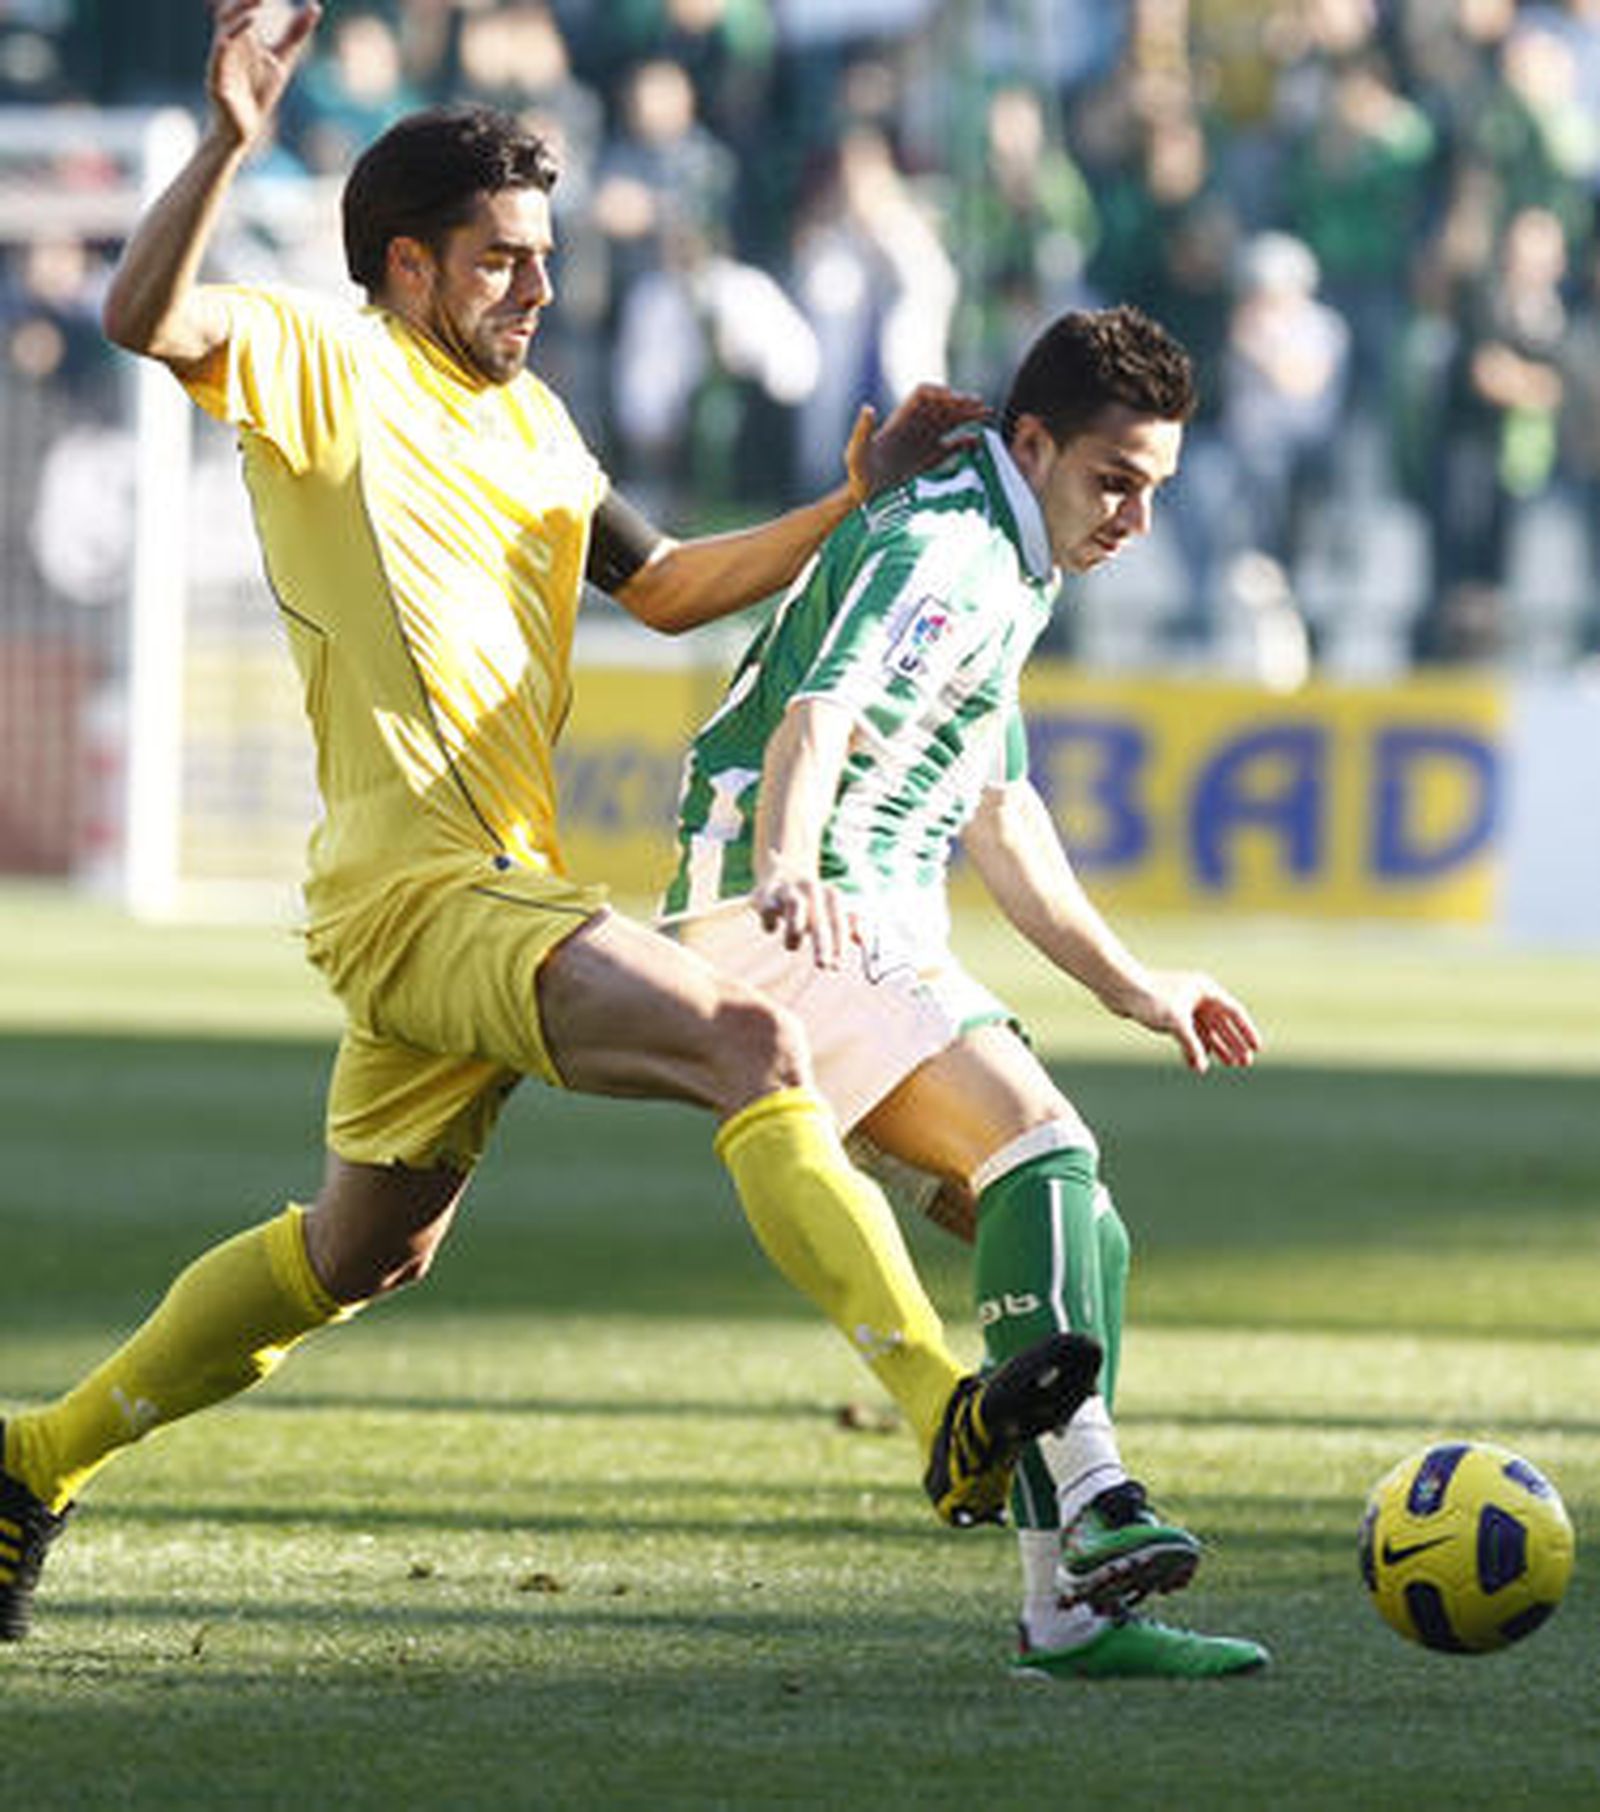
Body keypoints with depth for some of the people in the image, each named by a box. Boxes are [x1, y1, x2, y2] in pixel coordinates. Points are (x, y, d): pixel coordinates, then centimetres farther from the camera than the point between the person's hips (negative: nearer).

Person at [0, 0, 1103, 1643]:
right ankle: (947, 1419, -36)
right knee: (749, 1040, -26)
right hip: (418, 887, -10)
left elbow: (663, 587, 29)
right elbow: (142, 316, -23)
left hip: (499, 890, 10)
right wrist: (227, 145, -38)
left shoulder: (526, 422, 20)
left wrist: (857, 500, 18)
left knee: (361, 1253, 21)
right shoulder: (320, 366, -6)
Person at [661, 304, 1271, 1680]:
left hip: (882, 942, 10)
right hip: (800, 924, -10)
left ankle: (1075, 1610, 3)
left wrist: (1132, 986, 36)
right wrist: (786, 865, -52)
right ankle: (1087, 1502, -39)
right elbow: (821, 714, -33)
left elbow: (996, 815, 31)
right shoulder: (945, 552, -13)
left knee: (1078, 1237, 4)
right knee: (1042, 1145, -27)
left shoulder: (1004, 564, 21)